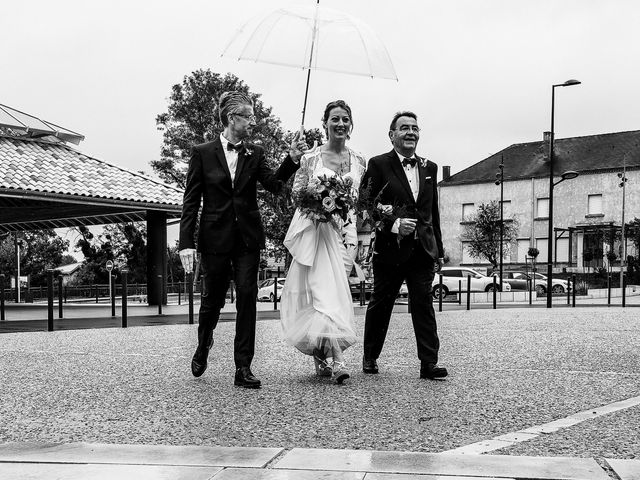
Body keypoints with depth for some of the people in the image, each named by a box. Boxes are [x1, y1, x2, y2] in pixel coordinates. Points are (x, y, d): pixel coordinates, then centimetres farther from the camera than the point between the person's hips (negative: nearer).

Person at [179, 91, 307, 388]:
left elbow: (274, 184, -8)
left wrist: (292, 159, -23)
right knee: (212, 299, 9)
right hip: (215, 238, -2)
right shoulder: (202, 153, -1)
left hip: (248, 238, 2)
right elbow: (191, 201, -3)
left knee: (247, 298, -4)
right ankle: (203, 346, 39)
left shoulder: (255, 153, 7)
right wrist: (186, 243, -9)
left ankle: (243, 368, 1)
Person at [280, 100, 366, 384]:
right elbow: (295, 195, 4)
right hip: (315, 232, -3)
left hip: (345, 234, 4)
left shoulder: (358, 162, 10)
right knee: (324, 292, -13)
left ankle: (321, 355, 20)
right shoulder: (310, 159, 0)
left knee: (335, 293, 6)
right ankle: (336, 360, -16)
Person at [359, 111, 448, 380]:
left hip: (422, 249, 3)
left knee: (424, 304, -2)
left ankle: (429, 363, -1)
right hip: (389, 249, -3)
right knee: (380, 305, 8)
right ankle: (370, 358, 23)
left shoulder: (429, 168, 14)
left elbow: (433, 213, 17)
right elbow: (366, 204, -7)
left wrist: (439, 251, 16)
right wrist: (394, 224, -19)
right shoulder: (378, 165, 0)